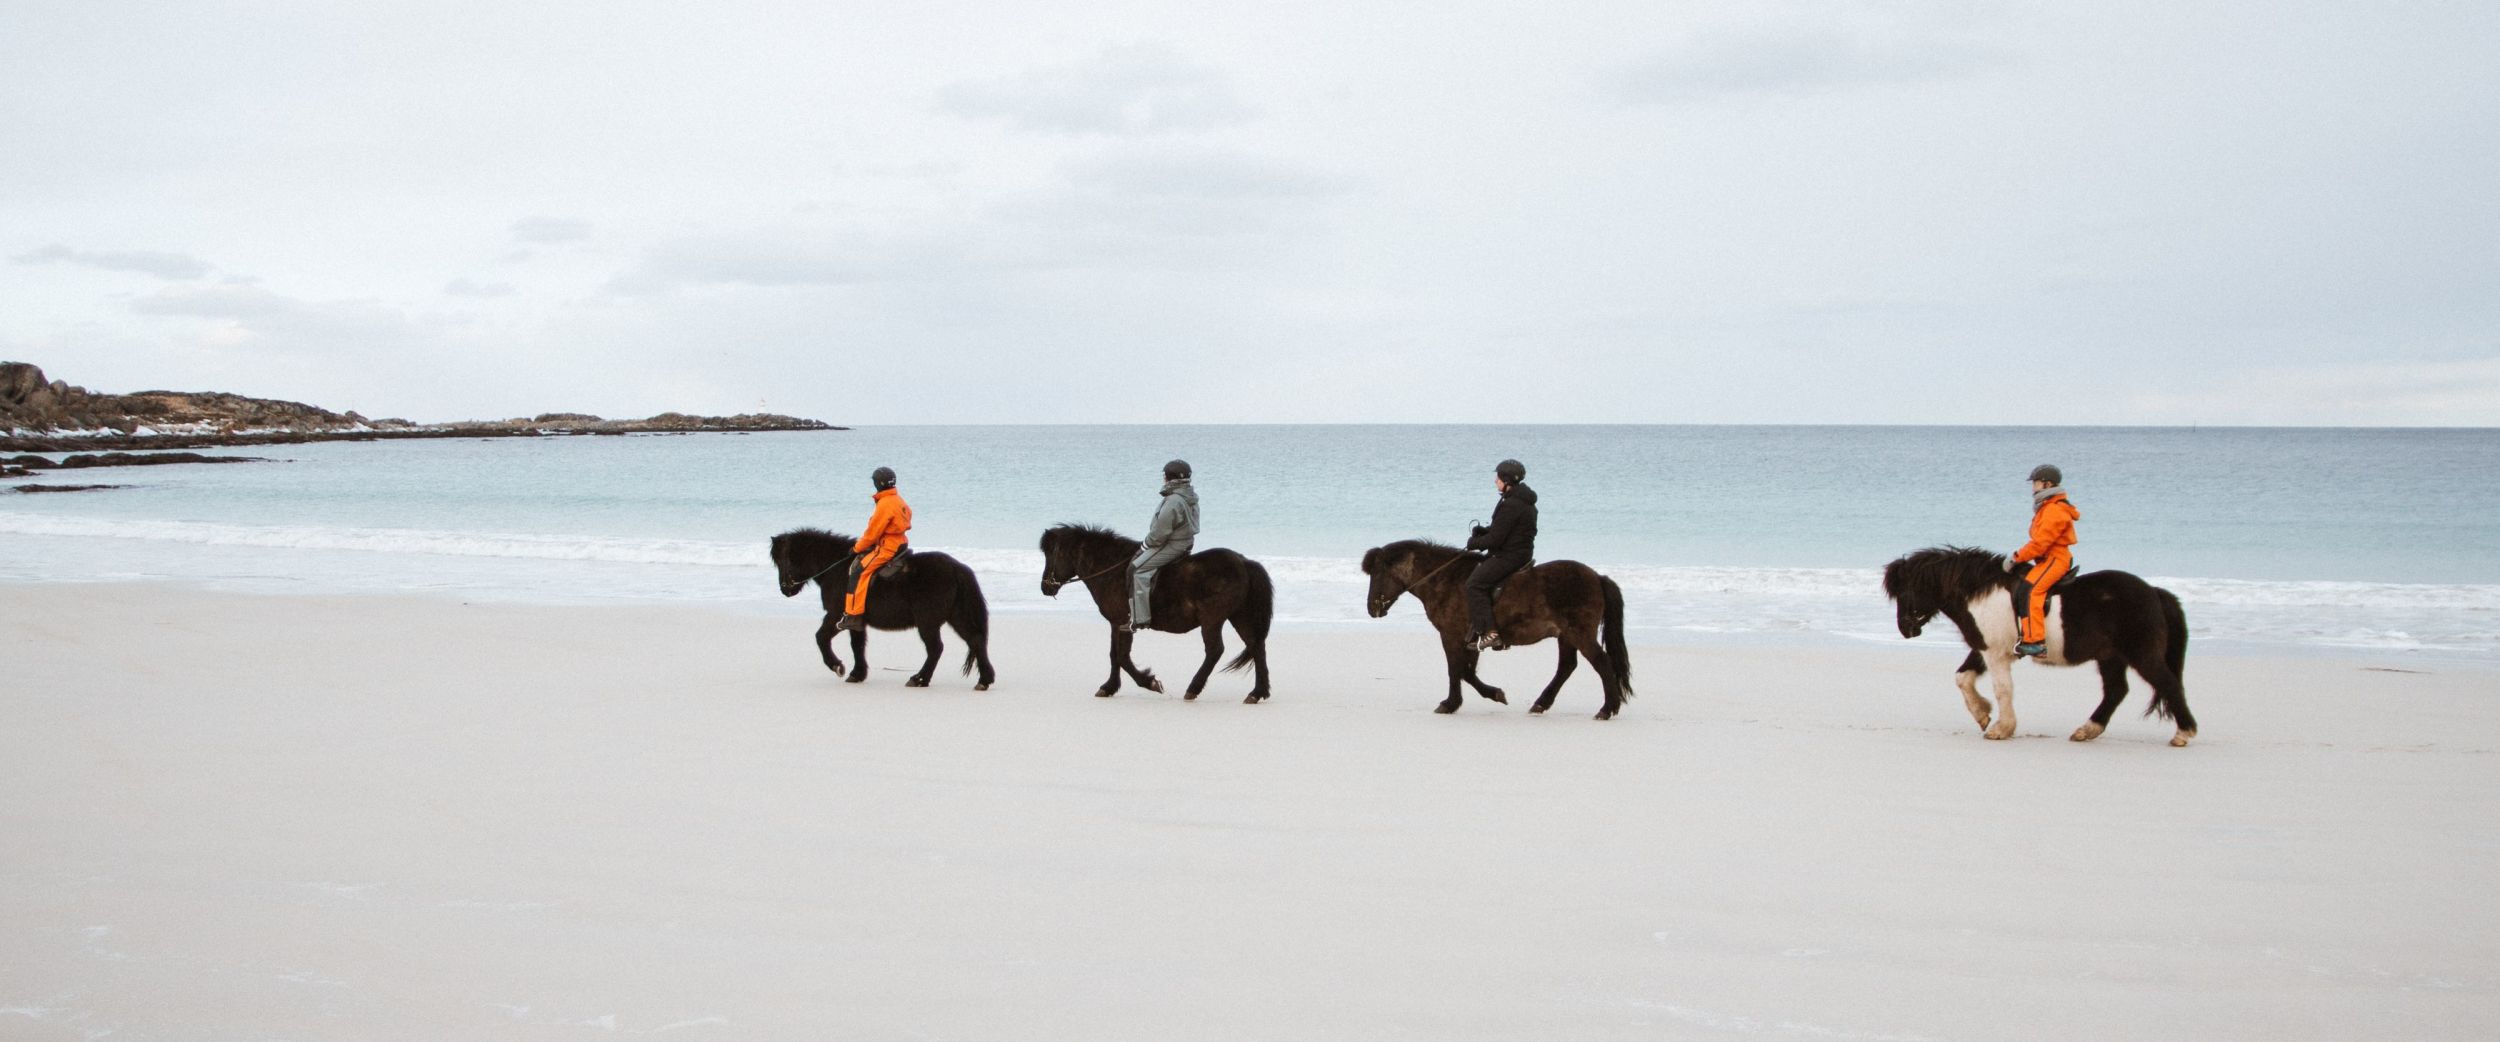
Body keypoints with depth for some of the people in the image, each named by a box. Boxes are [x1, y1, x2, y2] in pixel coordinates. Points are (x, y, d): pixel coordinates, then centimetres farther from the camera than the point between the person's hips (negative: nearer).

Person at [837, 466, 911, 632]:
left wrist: (857, 548, -3)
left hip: (887, 548, -11)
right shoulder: (898, 500, 12)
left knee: (860, 570, -15)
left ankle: (854, 615, -22)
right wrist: (861, 543, 21)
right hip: (899, 543, 11)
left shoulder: (885, 504, -18)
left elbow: (873, 532, -16)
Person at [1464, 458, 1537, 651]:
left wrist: (1473, 543, -5)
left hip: (1509, 556, -11)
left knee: (1475, 583, -14)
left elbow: (1495, 539, -21)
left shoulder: (1510, 505, -21)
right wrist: (1483, 531, 7)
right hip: (1522, 553, 11)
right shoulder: (1525, 501, 13)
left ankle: (1489, 632, -22)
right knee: (1479, 569, 25)